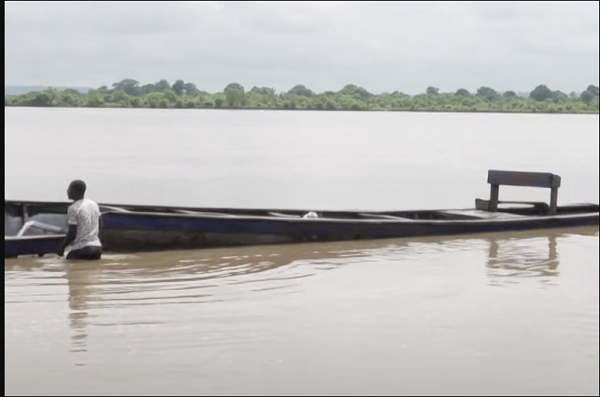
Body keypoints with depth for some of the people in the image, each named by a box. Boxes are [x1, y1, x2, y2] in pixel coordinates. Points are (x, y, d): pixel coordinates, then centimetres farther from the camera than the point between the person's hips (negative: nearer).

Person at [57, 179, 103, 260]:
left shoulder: (73, 209, -11)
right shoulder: (94, 204, 11)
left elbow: (72, 233, -13)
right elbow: (100, 224, 17)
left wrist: (61, 247, -1)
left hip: (81, 250, -7)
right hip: (97, 248, 7)